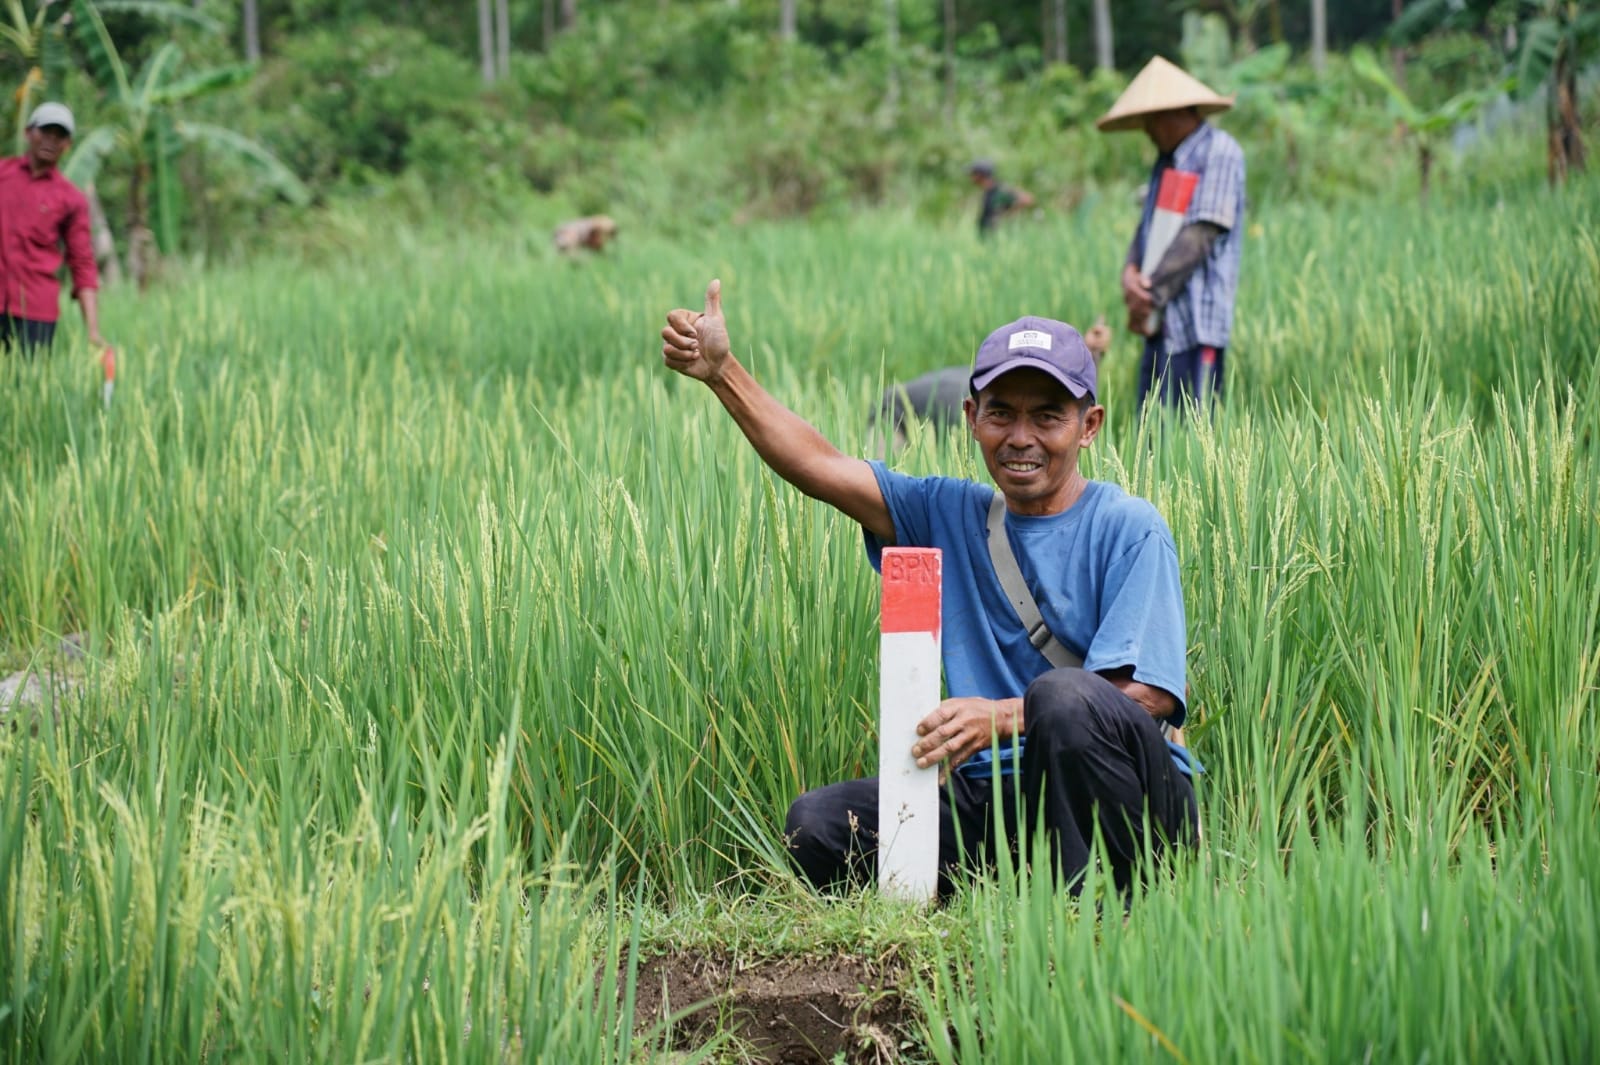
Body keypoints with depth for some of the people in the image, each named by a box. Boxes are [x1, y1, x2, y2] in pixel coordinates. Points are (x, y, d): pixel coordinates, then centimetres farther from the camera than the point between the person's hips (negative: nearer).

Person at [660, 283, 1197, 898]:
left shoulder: (1128, 528, -3)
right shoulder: (953, 516, 14)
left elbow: (1144, 695, -14)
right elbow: (819, 467, 9)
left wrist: (1003, 716, -26)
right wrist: (722, 372, -1)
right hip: (995, 796, 5)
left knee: (1063, 696, -36)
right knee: (816, 825, -14)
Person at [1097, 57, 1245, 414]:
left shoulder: (1220, 153, -8)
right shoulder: (1167, 160, 19)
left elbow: (1202, 233, -14)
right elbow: (1147, 226, 16)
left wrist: (1153, 294, -12)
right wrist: (1130, 272, -6)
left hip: (1197, 321, -9)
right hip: (1161, 321, 9)